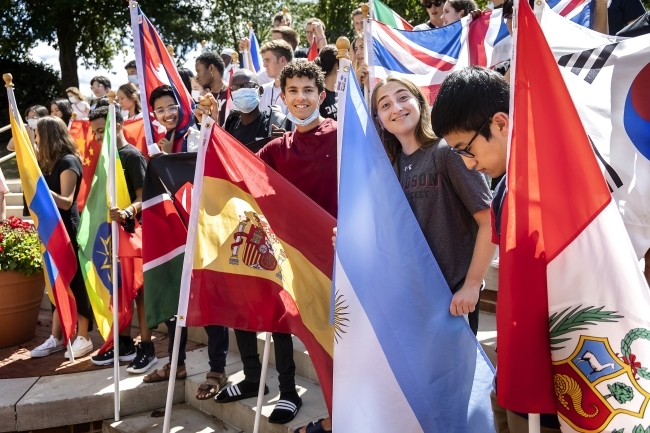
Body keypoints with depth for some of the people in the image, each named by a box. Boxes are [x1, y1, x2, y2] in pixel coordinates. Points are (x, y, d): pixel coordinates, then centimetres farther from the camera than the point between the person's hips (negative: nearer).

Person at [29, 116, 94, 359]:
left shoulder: (68, 161, -12)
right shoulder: (49, 163, 15)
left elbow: (66, 202, -22)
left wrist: (41, 186, -31)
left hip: (68, 230, -9)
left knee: (75, 282, -3)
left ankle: (83, 338, 5)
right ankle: (56, 338, 18)